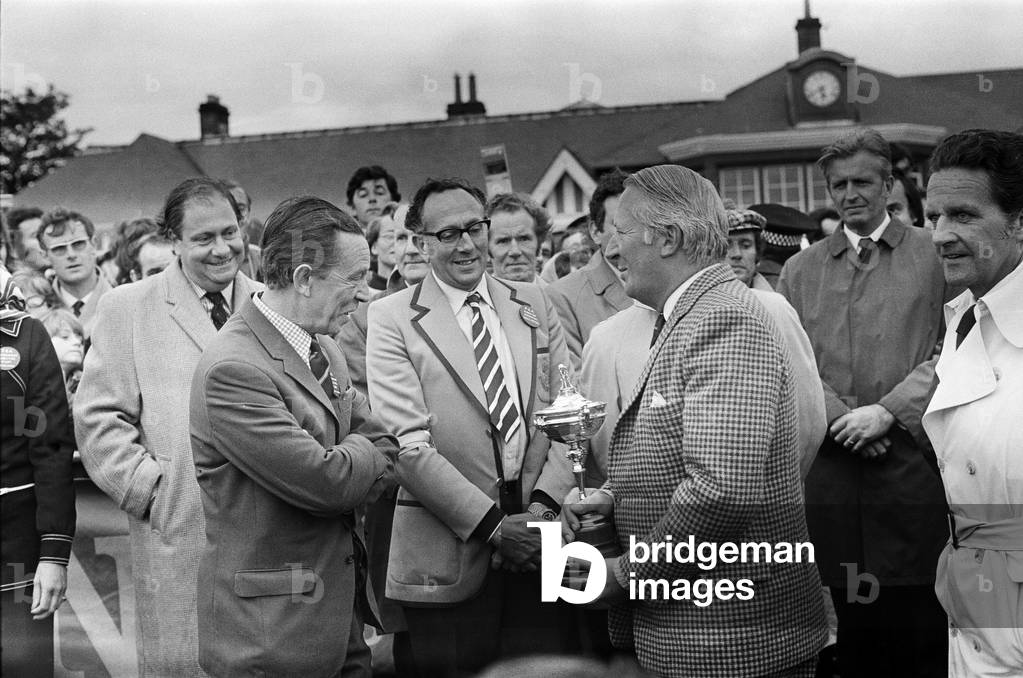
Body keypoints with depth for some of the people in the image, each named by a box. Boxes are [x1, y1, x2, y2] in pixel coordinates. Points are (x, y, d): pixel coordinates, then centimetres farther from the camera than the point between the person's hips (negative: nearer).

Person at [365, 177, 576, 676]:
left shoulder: (534, 306, 11)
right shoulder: (391, 318, -2)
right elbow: (407, 445, -9)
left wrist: (543, 505, -9)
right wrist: (493, 526, -14)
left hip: (539, 545, 3)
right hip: (449, 555, -3)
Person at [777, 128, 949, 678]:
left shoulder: (934, 256, 5)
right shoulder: (799, 271, 13)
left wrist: (887, 411, -12)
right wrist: (842, 417, -9)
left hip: (912, 462, -2)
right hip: (830, 466, 2)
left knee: (920, 622, -1)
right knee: (850, 623, 7)